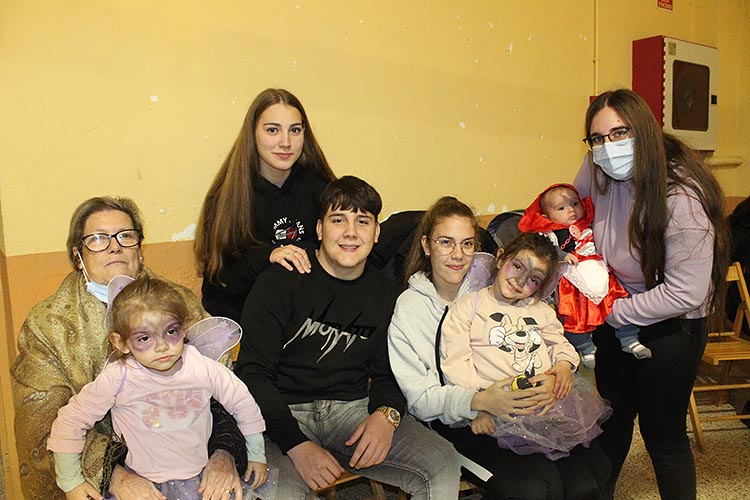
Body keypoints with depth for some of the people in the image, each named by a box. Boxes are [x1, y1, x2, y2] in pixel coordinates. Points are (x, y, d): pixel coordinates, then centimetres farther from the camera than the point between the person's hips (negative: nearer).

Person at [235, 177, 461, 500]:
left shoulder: (387, 297, 9)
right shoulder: (280, 283, -6)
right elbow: (252, 373, -8)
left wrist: (386, 415, -8)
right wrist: (298, 445, -19)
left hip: (354, 409, 4)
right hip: (284, 413, -3)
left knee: (444, 467, -13)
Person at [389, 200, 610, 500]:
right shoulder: (408, 307, -4)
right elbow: (419, 397, -8)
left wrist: (556, 374, -17)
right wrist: (479, 401, -24)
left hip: (521, 406, 3)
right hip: (460, 427, -3)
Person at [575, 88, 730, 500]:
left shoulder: (682, 197, -28)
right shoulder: (599, 170, -13)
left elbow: (685, 293, -27)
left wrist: (615, 312, -20)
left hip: (669, 327, -6)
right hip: (616, 318, 6)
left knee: (662, 432, 7)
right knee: (612, 418, 23)